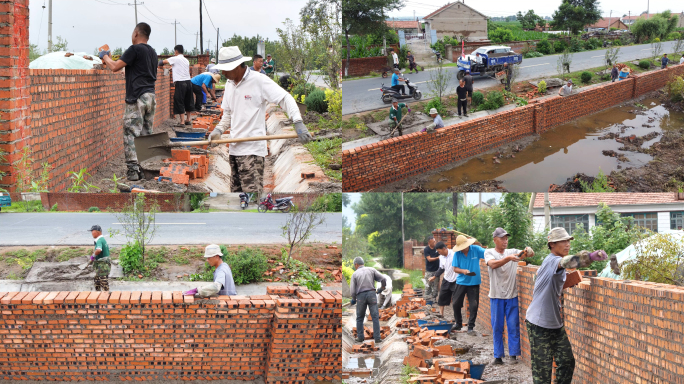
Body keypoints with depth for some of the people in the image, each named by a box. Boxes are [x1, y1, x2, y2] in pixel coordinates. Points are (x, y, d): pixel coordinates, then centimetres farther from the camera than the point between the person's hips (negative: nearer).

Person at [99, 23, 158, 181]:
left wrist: (105, 56, 10)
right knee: (146, 135, 11)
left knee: (131, 134, -7)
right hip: (151, 97, 8)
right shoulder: (152, 52, 16)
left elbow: (115, 67, -10)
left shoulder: (135, 49, -9)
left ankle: (133, 169, -13)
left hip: (137, 97, -8)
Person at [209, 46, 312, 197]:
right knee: (236, 191, 12)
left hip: (252, 150, -8)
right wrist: (218, 130, 4)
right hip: (234, 149, 8)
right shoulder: (229, 84, 14)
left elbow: (285, 98, -12)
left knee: (251, 192, -14)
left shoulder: (259, 81, -9)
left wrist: (298, 122, -25)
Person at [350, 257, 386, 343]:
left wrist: (354, 299, 17)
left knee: (360, 318, 16)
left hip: (361, 296, 0)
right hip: (371, 294, 0)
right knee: (375, 317, 0)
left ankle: (360, 337, 16)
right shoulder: (371, 270, 8)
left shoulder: (355, 274, 5)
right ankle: (377, 338, -7)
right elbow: (383, 280, 3)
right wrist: (382, 288, 23)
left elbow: (352, 290, -2)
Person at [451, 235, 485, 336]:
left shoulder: (476, 249, -7)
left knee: (474, 305, -3)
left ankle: (471, 327, 8)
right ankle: (458, 323, 28)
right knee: (456, 303, 7)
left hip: (474, 283, -2)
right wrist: (463, 271, -20)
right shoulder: (457, 254, -3)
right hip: (461, 282, 2)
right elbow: (455, 269, -2)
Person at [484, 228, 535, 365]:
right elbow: (493, 264, -21)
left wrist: (529, 251, -27)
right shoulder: (489, 253, -1)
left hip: (512, 295, 1)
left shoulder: (512, 252, 6)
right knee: (497, 327, 4)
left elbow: (530, 254, -2)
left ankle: (513, 354, 9)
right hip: (496, 296, -1)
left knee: (513, 326, 2)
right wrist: (509, 258, -36)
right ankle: (498, 355, 10)